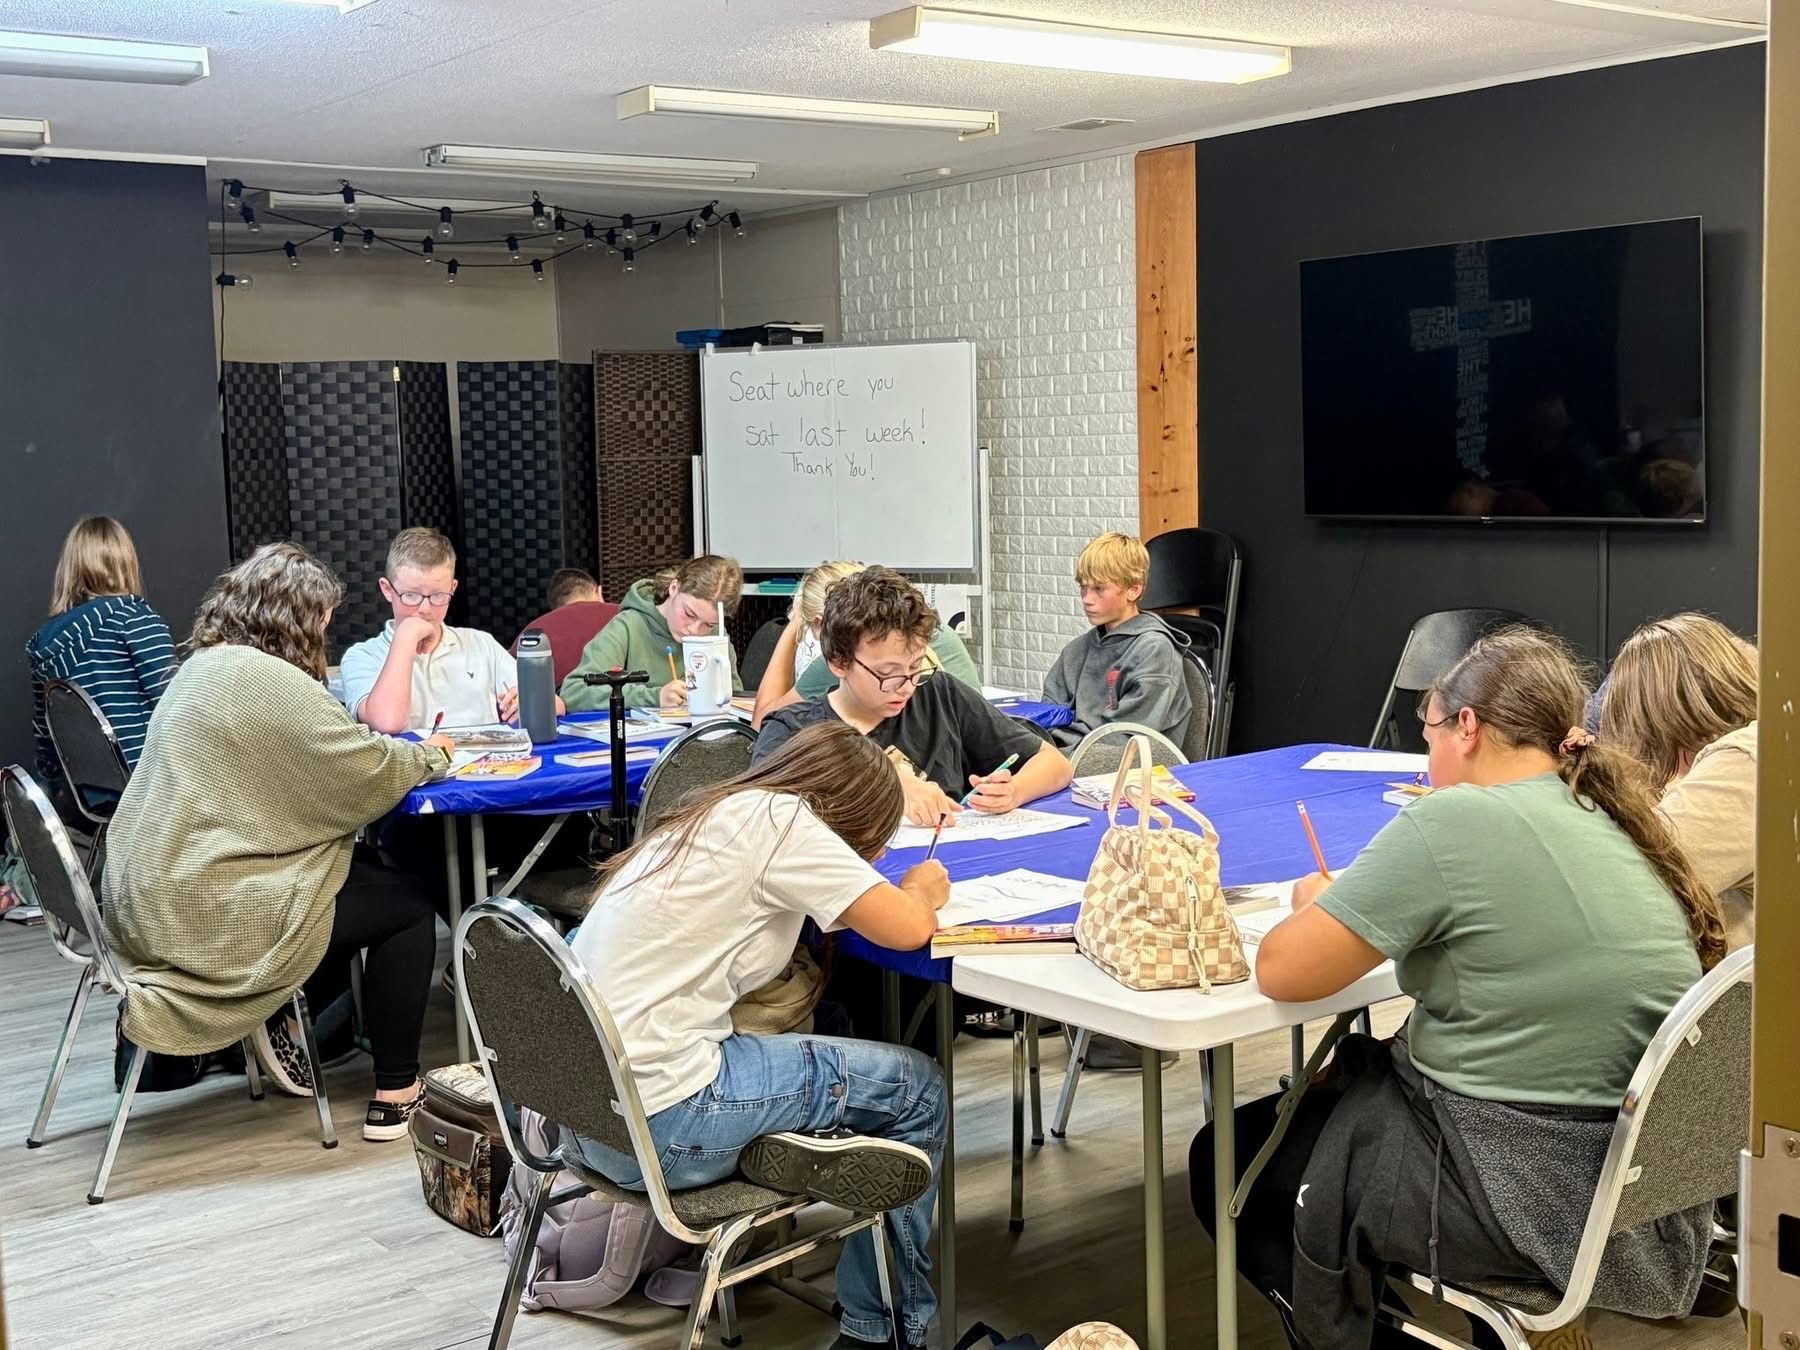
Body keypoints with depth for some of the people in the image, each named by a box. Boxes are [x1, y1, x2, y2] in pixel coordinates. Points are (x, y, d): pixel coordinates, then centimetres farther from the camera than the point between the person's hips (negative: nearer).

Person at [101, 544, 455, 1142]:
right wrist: (428, 755, 4)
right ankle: (395, 1096, 9)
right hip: (210, 917, -10)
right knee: (408, 903, 6)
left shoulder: (202, 666, 12)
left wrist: (405, 751, 9)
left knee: (365, 873, 22)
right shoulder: (266, 679, -18)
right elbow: (367, 771, -16)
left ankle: (286, 1018, 19)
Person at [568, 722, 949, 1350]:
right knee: (920, 1087, 6)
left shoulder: (712, 815, 14)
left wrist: (900, 895, 13)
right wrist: (921, 891, 9)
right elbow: (907, 929, -13)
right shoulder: (779, 818, -10)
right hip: (660, 1125, -9)